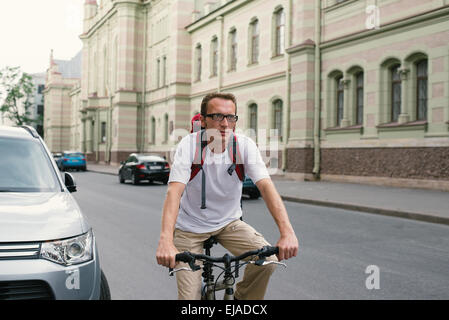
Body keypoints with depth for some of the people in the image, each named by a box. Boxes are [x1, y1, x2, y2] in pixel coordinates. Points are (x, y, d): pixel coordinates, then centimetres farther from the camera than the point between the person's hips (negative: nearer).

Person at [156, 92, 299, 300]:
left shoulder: (245, 145, -15)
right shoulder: (189, 144, -19)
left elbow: (266, 186, -26)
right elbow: (174, 191, -30)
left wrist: (287, 232, -40)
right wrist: (165, 241, -45)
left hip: (228, 223, 2)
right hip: (190, 227, -2)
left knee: (268, 260, -19)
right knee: (189, 296, -11)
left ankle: (242, 297, 8)